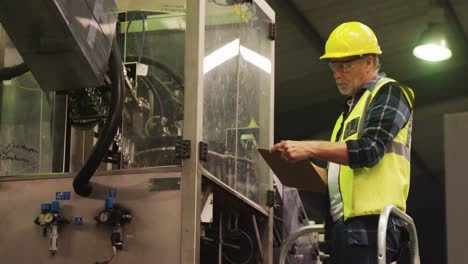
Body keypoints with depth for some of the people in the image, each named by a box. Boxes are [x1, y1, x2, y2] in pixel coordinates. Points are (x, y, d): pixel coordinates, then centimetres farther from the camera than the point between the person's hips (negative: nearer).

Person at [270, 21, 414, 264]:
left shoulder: (388, 93, 1)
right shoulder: (352, 107, 29)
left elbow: (370, 150, -14)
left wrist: (309, 148, -17)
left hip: (369, 221, -9)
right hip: (344, 222, 9)